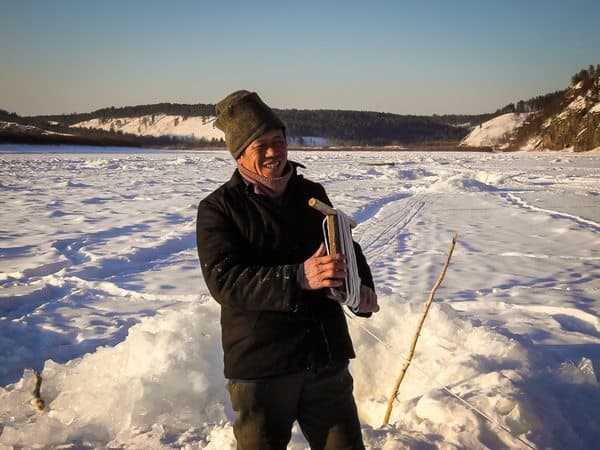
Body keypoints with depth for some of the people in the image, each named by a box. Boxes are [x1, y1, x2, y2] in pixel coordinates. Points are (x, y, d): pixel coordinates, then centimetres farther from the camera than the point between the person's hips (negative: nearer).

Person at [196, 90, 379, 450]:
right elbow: (224, 279, -18)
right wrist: (298, 278, -31)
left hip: (327, 355, 4)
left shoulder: (312, 193, 10)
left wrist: (363, 287, -2)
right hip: (260, 363, -4)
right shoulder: (218, 208, -5)